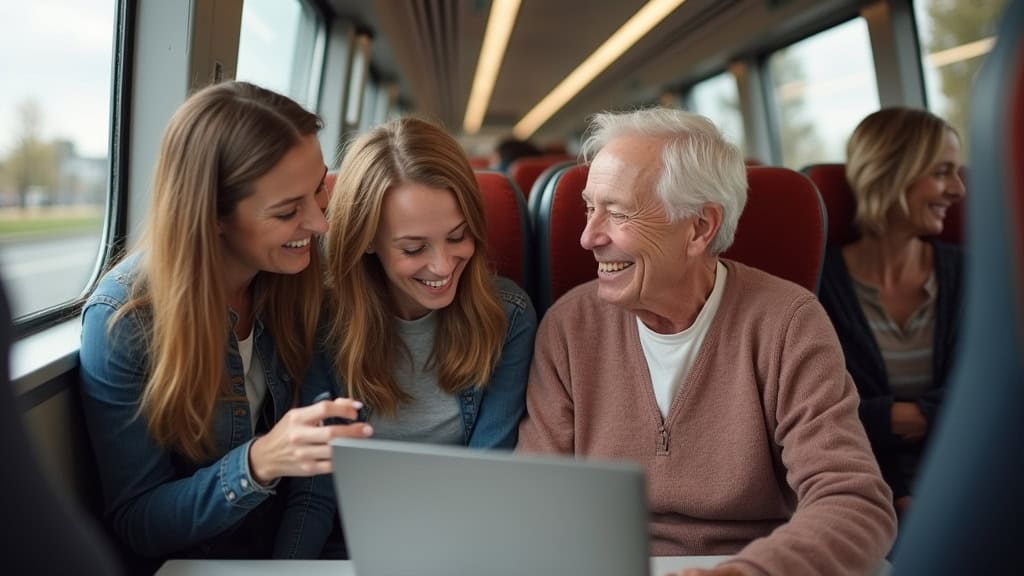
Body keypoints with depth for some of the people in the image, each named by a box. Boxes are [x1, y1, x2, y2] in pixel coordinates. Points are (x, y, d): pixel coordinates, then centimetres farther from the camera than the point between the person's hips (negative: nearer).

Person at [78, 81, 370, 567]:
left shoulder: (298, 279, -9)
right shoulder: (122, 321, -19)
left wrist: (294, 556, -20)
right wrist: (258, 463, -30)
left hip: (295, 545, 4)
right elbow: (133, 525, -14)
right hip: (187, 559, -3)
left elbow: (316, 460, -5)